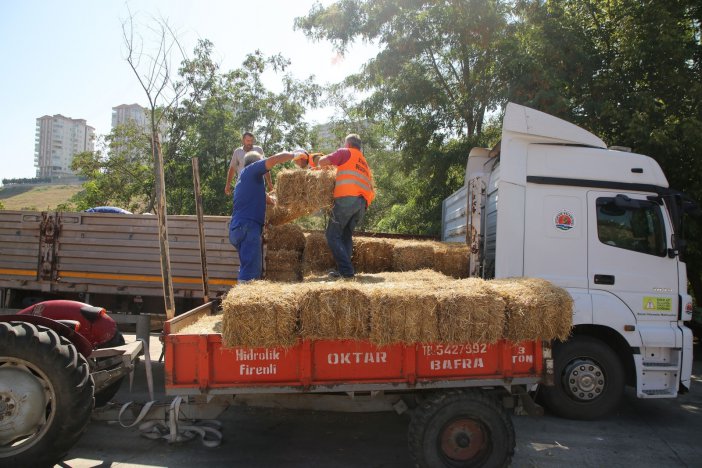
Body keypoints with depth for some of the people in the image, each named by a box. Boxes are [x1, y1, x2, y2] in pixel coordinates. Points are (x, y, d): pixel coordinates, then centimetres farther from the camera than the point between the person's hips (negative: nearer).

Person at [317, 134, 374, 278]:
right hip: (362, 203, 7)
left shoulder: (345, 152, 11)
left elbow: (322, 161, 3)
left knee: (333, 235, -3)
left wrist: (324, 166, 24)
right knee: (346, 236, 14)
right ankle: (345, 269, 6)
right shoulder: (364, 162, 31)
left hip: (346, 198, -7)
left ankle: (346, 270, -13)